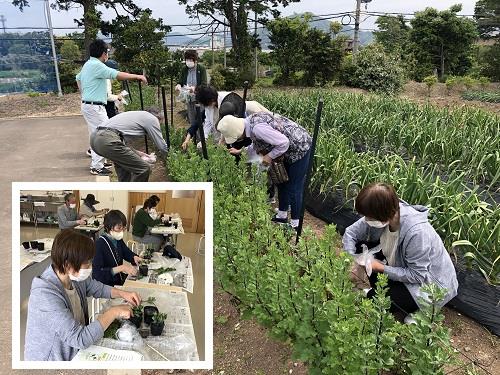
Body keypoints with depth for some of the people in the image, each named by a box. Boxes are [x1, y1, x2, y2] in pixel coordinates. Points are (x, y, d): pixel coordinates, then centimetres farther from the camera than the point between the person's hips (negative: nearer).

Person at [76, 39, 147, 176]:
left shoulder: (88, 64, 15)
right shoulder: (96, 65, -17)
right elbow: (117, 75, -22)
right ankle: (97, 167, -4)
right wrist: (138, 76, -15)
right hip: (95, 107, -11)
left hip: (88, 105, 11)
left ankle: (96, 162, 26)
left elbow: (78, 78, 29)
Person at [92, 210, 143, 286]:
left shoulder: (118, 240, 4)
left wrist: (134, 257, 0)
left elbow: (127, 252, 22)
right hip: (106, 287, -7)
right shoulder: (99, 244, -16)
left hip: (121, 281, 7)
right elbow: (97, 274, -23)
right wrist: (121, 268, -28)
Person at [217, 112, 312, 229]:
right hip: (290, 149, 10)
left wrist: (270, 156, -17)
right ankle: (282, 216, 34)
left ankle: (295, 224, 14)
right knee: (282, 182, 19)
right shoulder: (250, 121, -2)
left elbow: (284, 143, -30)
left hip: (301, 148, -10)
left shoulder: (257, 128, -32)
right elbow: (258, 143, 17)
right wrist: (241, 151, 19)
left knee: (294, 189, -1)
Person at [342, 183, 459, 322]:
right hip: (402, 266, 7)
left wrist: (381, 268, -26)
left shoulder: (416, 233, -38)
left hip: (430, 283, -7)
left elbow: (418, 276, -29)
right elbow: (350, 232, -7)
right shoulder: (384, 216, -19)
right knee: (361, 247, -7)